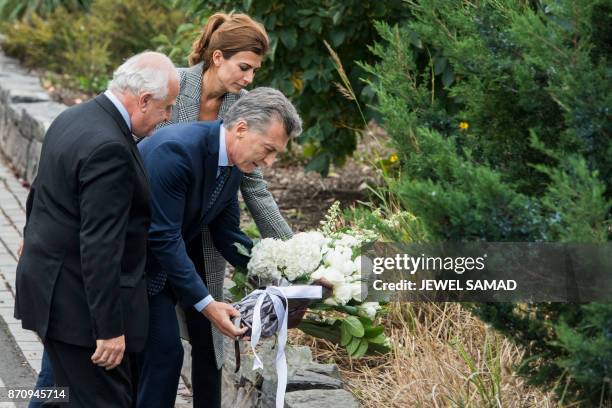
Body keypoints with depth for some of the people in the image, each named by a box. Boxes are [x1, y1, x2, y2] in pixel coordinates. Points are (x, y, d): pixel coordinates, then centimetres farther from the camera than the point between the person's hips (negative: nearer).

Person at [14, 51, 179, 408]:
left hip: (49, 282, 10)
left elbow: (39, 195, 20)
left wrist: (36, 255, 32)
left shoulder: (72, 118, 8)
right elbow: (100, 246, -25)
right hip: (78, 302, -10)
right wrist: (110, 328, -22)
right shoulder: (109, 148, -23)